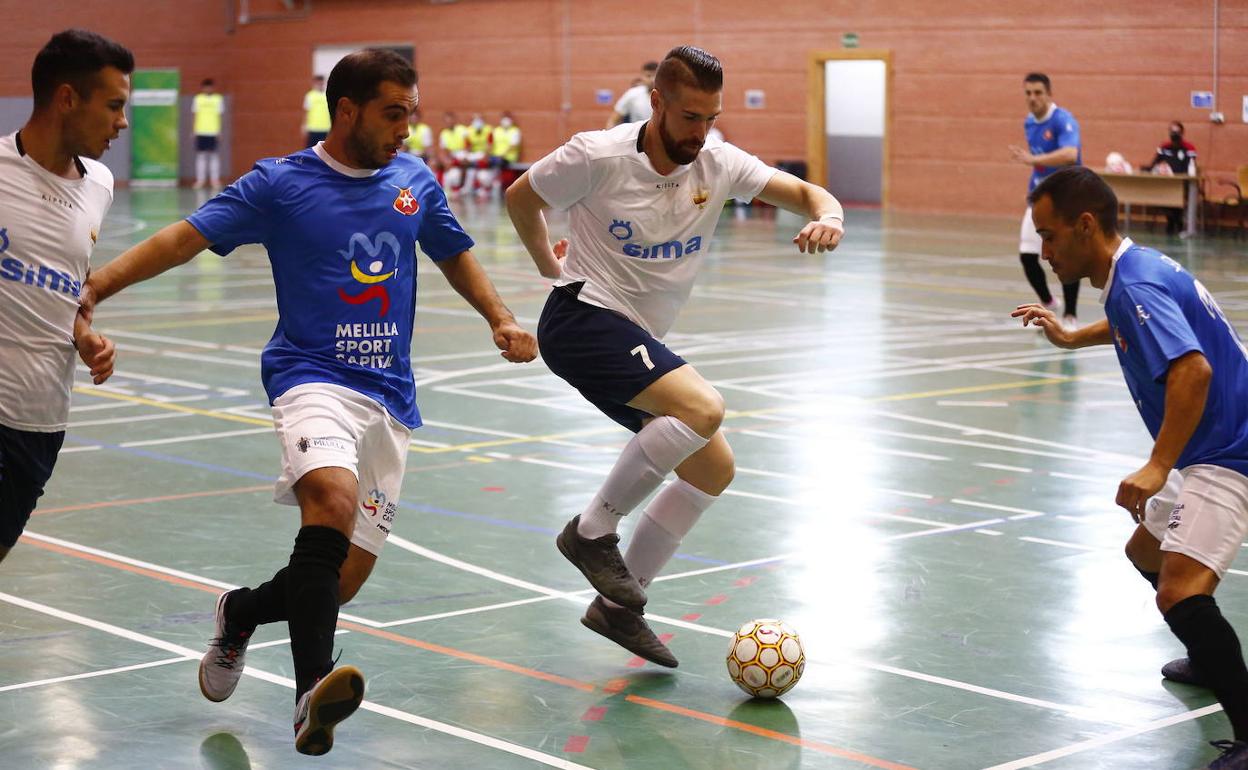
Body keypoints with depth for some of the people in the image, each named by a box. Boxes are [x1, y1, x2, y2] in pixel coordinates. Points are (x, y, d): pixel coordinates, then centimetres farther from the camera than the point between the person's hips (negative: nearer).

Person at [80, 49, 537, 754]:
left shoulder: (416, 181, 11)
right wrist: (93, 288, -19)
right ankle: (312, 692, -40)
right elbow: (186, 238, -8)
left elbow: (457, 258, 27)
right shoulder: (280, 184, -2)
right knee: (333, 498, -35)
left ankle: (241, 611, 32)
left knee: (347, 577, 1)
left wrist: (502, 320, 12)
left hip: (390, 395, 5)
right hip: (313, 375, -5)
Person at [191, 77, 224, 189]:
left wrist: (219, 132, -2)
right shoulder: (197, 99, 7)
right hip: (200, 131, 1)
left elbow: (220, 115, 4)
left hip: (213, 131, -1)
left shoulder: (219, 99, 5)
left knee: (213, 155, -1)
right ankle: (200, 179, 6)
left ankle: (215, 179, 4)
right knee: (201, 155, 2)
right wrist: (193, 131, 2)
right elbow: (195, 115, 7)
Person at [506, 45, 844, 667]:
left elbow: (806, 193, 0)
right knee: (704, 407, -28)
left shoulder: (717, 164, -1)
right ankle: (593, 531, -13)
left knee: (714, 469, 6)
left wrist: (828, 218, -23)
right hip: (583, 319, -7)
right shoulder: (599, 156, -14)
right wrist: (548, 263, 14)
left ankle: (618, 605, 17)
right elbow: (521, 196, 2)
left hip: (641, 341, 8)